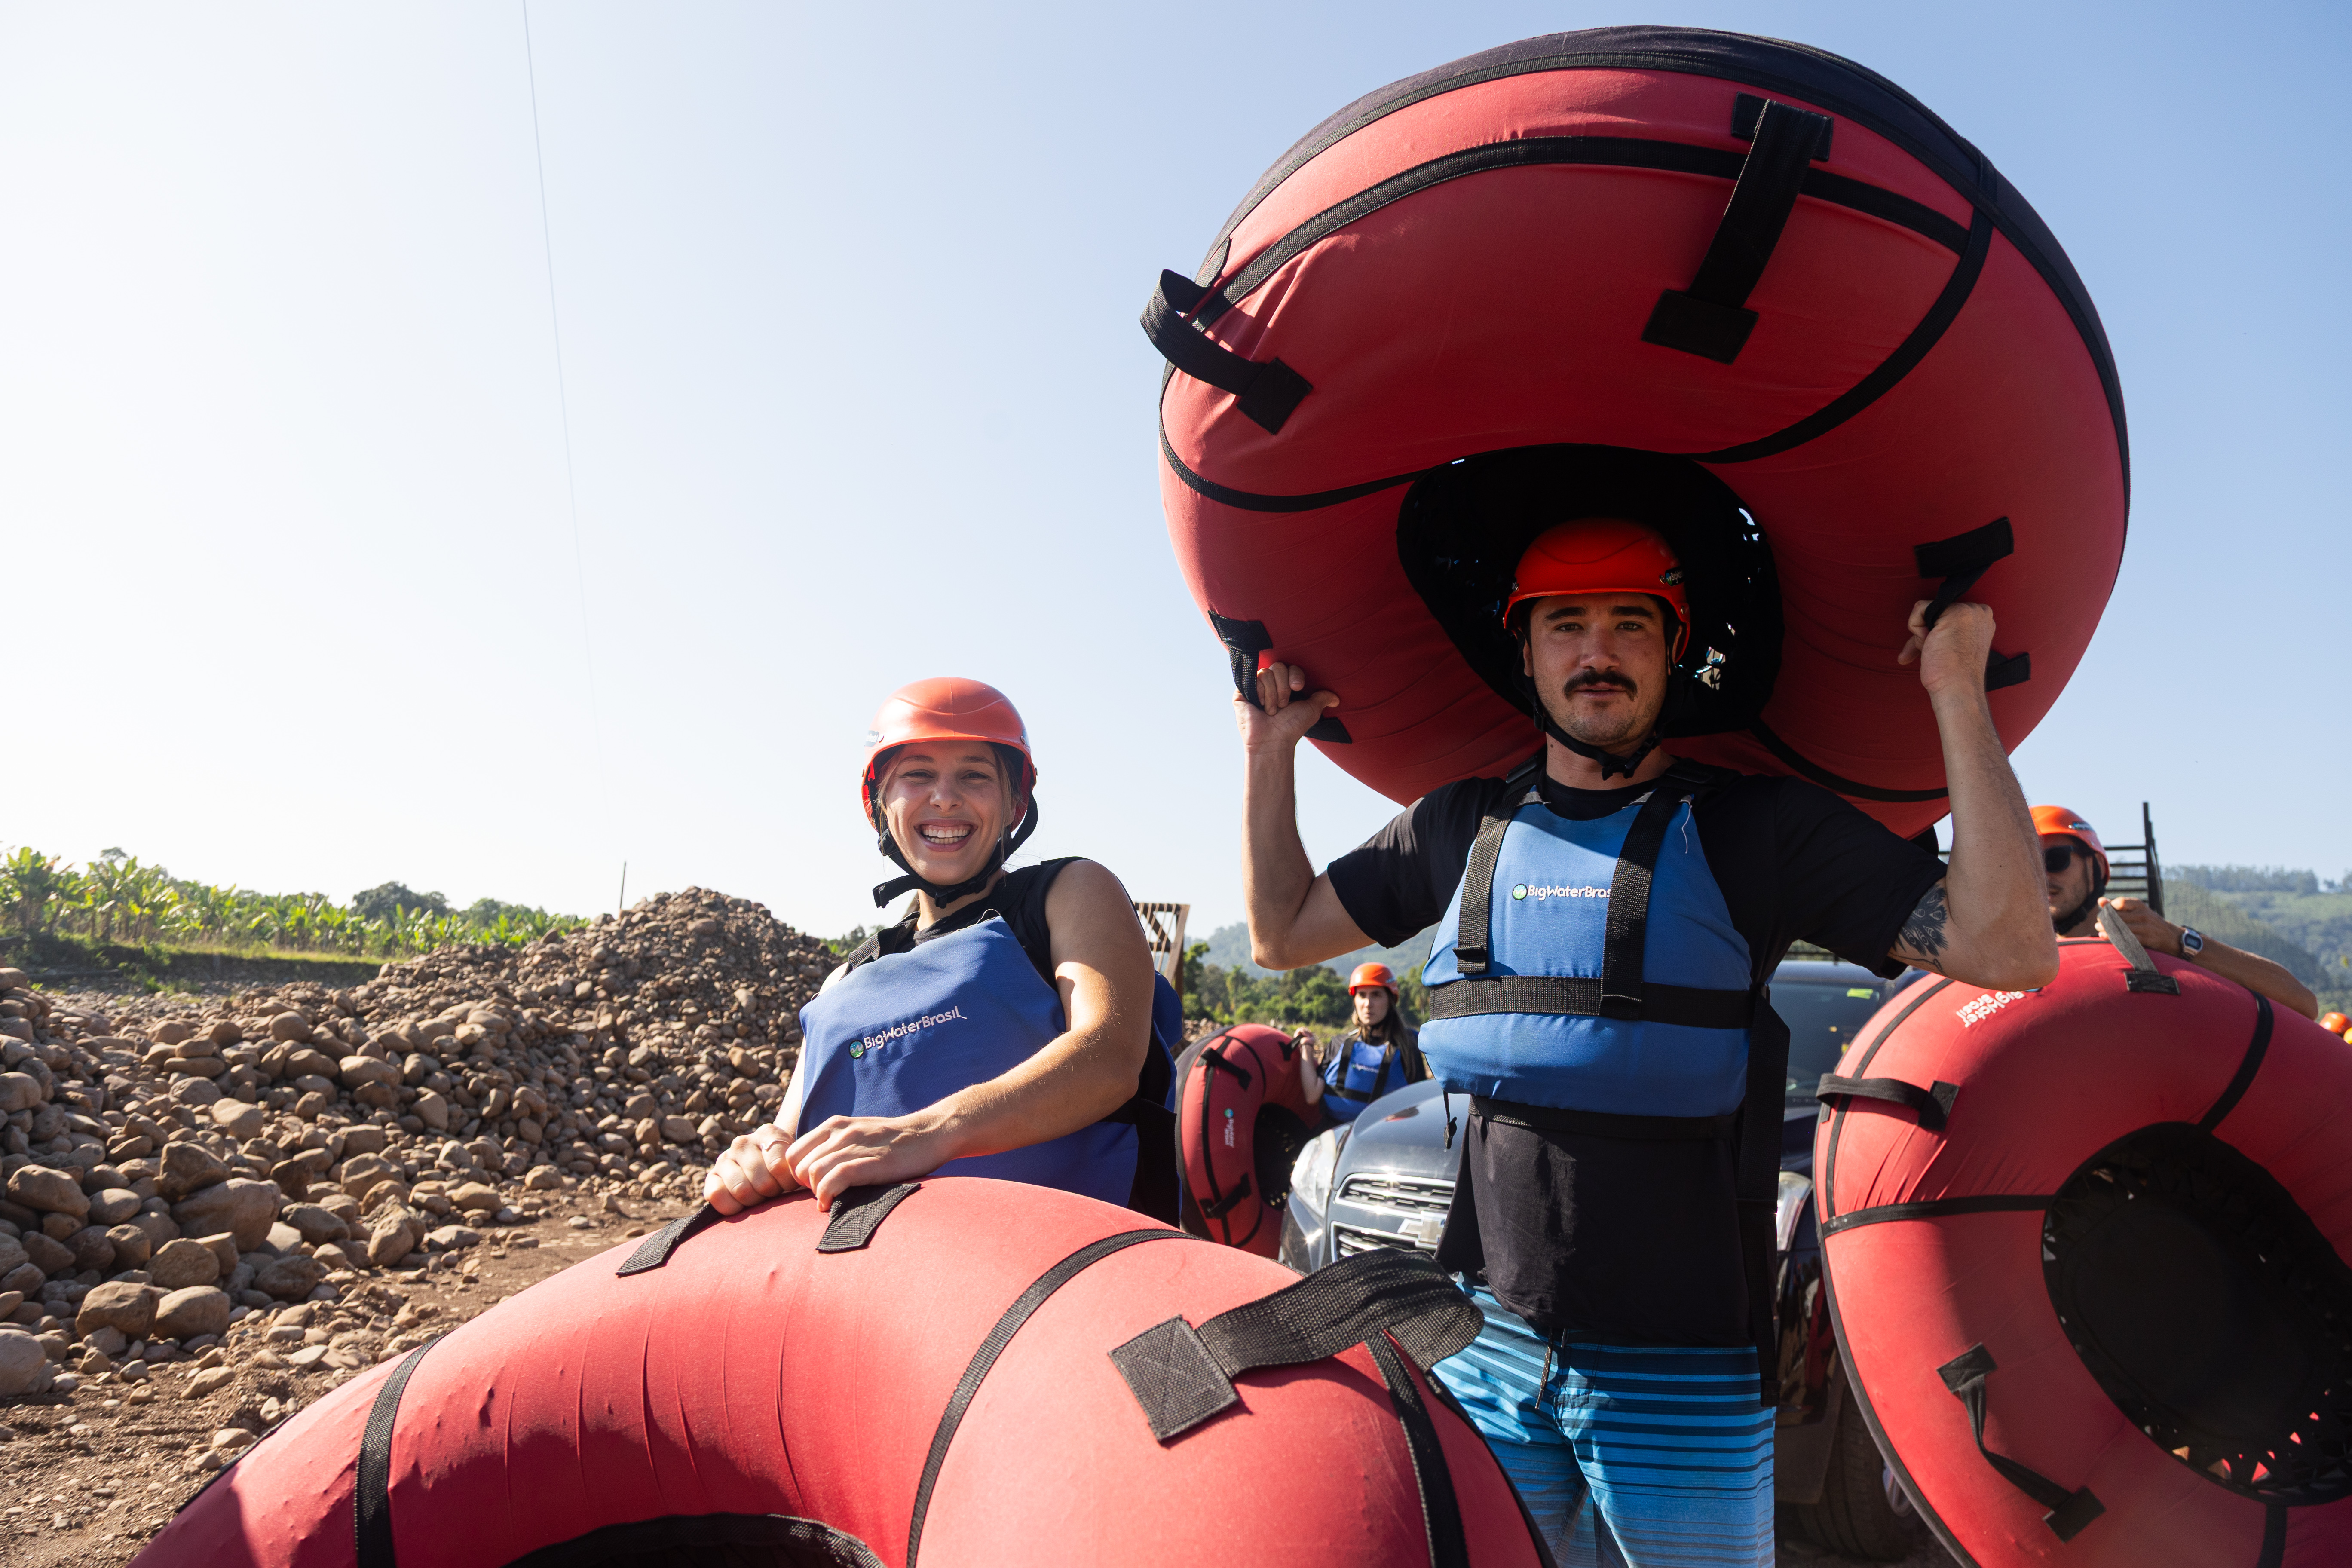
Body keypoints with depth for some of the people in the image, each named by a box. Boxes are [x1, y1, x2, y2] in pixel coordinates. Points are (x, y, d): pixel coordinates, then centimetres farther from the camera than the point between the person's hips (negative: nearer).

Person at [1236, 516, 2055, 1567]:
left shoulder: (1755, 826, -3)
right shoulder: (1465, 826, 7)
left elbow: (2010, 951, -12)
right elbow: (1283, 932, 17)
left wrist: (1958, 693, -15)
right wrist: (1271, 748, 10)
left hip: (1680, 1362, -3)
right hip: (1487, 1341, 3)